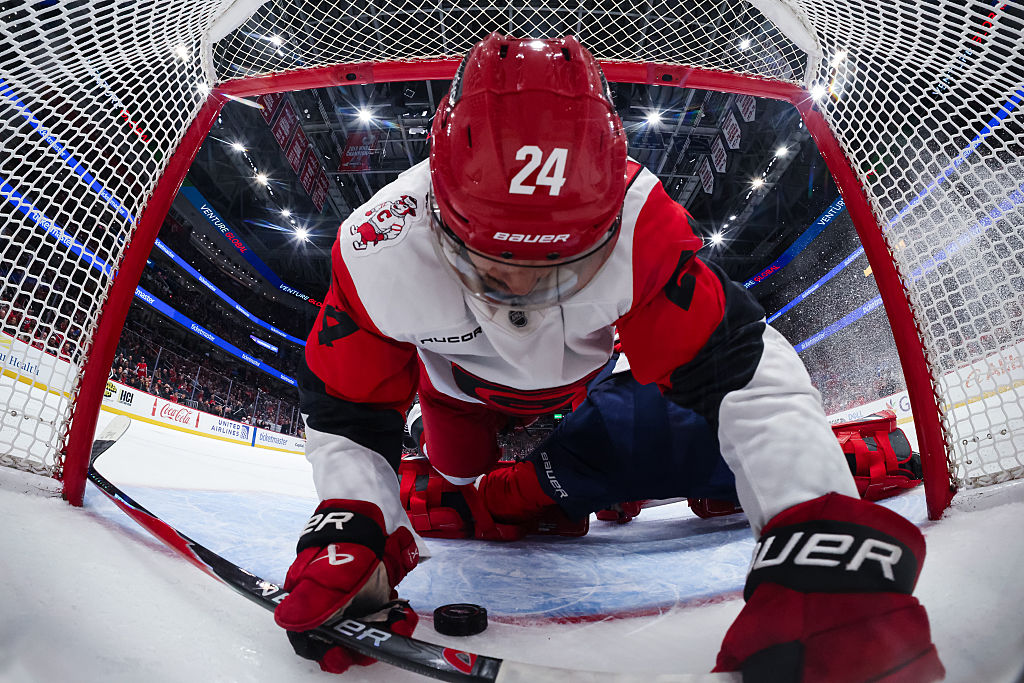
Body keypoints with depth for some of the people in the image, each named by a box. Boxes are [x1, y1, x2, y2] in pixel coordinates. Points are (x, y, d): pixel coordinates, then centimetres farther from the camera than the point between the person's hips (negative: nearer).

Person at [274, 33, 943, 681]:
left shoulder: (637, 222, -43)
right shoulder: (381, 253, -39)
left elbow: (745, 369, -43)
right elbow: (346, 411, -27)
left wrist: (822, 534, -55)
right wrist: (349, 534, -43)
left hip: (573, 372, 0)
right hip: (460, 379, 1)